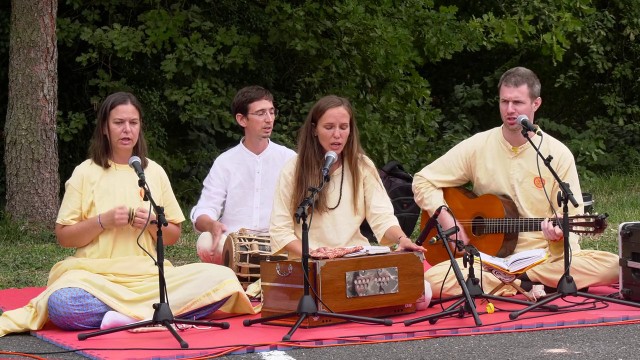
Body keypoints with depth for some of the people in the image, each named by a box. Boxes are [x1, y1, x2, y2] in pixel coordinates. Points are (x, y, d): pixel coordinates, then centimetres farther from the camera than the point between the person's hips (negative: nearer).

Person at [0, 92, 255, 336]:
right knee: (62, 304, -38)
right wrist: (103, 221, -12)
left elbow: (173, 237, 15)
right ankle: (156, 312, -26)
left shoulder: (154, 172, 13)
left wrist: (152, 223, -6)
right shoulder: (85, 173, 6)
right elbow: (63, 237, 3)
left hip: (149, 276, 3)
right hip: (96, 276, -2)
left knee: (223, 279, -23)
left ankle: (134, 316, -28)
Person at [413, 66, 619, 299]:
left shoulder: (559, 154, 0)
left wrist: (559, 233, -22)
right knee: (433, 279, -31)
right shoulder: (477, 147, 2)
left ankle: (522, 279, -21)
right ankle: (525, 287, -23)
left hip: (546, 257, 0)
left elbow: (571, 216, 2)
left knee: (613, 265, -28)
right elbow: (423, 181, 8)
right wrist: (446, 219, -9)